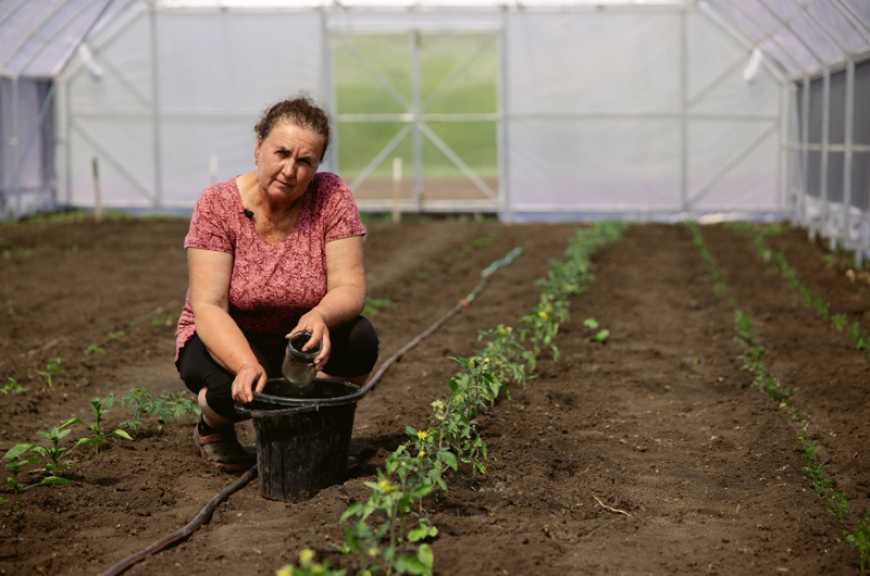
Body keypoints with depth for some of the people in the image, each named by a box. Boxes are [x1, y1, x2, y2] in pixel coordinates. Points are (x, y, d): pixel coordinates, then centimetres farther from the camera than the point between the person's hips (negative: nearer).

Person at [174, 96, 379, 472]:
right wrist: (248, 365, -44)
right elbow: (208, 307, -25)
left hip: (298, 341, 2)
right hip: (226, 342, -2)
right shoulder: (218, 205, -18)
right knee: (239, 387, -35)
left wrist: (320, 316, -42)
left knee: (360, 340, -27)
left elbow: (349, 288, -18)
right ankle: (212, 426, 4)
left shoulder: (331, 196, -13)